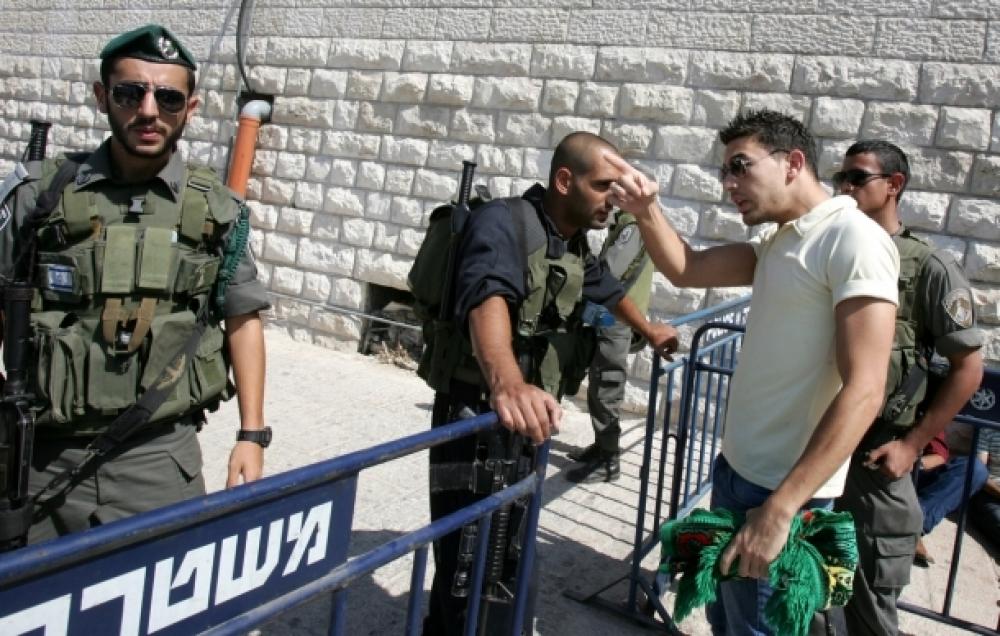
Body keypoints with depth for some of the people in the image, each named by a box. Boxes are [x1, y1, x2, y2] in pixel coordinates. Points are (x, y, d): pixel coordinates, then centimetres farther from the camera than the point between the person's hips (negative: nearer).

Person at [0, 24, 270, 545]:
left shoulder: (218, 211, -1)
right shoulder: (43, 192, -2)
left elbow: (242, 320, 6)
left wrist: (252, 433, 3)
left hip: (160, 460, 0)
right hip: (44, 454, 1)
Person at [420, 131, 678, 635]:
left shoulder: (575, 243, 10)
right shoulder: (504, 221, -18)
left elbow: (604, 287, 34)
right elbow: (487, 296, -39)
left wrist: (647, 331, 45)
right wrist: (507, 384, -58)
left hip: (528, 417, 9)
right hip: (477, 415, -9)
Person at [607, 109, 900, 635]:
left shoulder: (854, 240, -18)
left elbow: (862, 392, -25)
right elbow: (686, 269, 6)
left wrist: (779, 509, -28)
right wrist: (646, 211, -14)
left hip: (783, 491, -8)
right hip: (736, 469, 9)